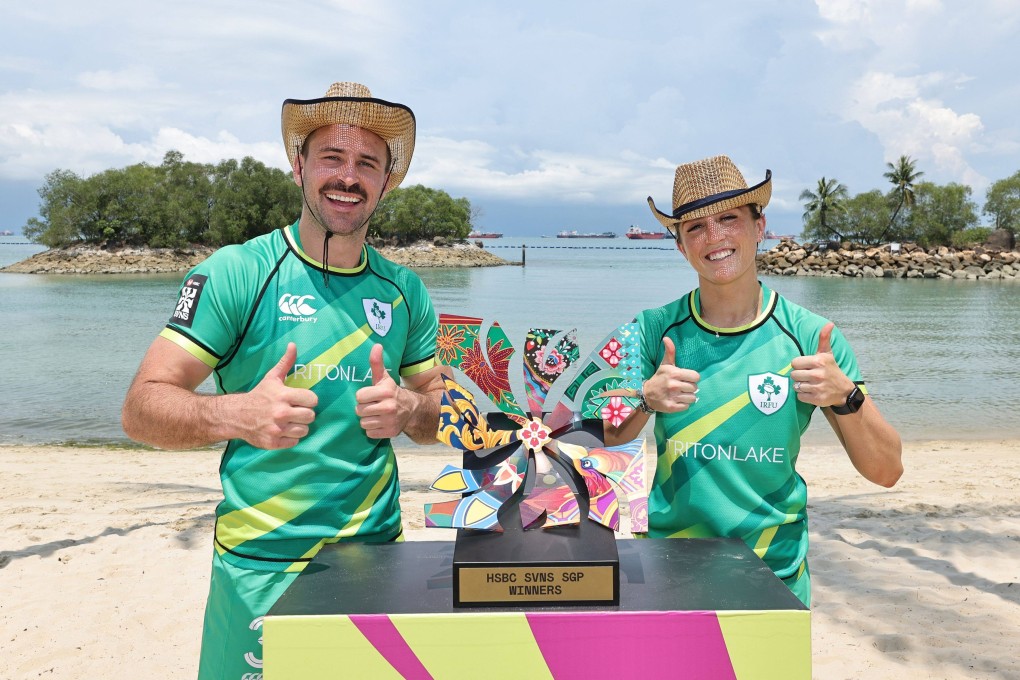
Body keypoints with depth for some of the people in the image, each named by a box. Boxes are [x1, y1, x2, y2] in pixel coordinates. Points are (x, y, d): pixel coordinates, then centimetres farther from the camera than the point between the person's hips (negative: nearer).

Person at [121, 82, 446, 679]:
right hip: (261, 569, -3)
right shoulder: (236, 272, -10)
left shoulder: (404, 291, 3)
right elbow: (142, 407, -11)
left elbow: (442, 410, 10)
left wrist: (409, 409, -13)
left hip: (378, 554, 4)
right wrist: (236, 414, -30)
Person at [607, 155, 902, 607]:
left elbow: (886, 472, -6)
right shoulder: (655, 331, -7)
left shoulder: (808, 336, -7)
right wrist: (646, 400, -26)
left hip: (774, 572, 0)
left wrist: (845, 396, -23)